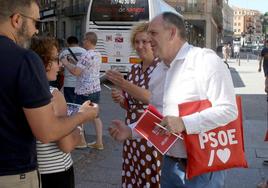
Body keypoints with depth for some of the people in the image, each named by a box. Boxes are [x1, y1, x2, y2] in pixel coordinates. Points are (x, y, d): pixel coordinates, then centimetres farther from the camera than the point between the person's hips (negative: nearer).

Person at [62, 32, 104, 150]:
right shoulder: (98, 55, 11)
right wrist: (73, 63, 20)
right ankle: (99, 142, 14)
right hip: (96, 89, 8)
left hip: (84, 91, -8)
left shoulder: (86, 55, -18)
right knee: (95, 115, 11)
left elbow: (76, 72, -21)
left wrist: (66, 64, -5)